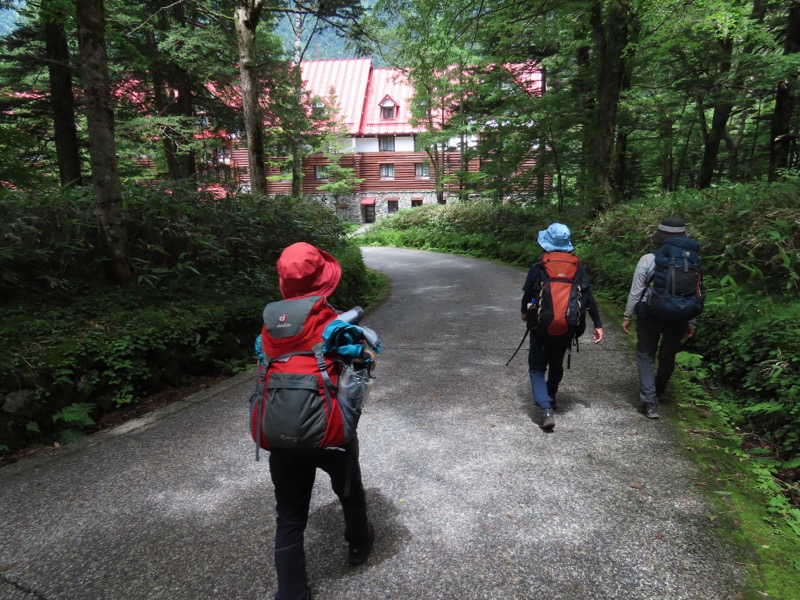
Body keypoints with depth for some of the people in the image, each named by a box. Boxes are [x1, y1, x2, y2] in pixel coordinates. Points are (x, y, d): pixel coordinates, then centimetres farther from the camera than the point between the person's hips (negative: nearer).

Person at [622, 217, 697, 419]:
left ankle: (650, 402, 2)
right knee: (668, 356, 21)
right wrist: (691, 322, 10)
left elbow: (635, 291, -10)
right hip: (677, 318, 3)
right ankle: (658, 391, 43)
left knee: (646, 356, 10)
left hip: (649, 316, -3)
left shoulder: (648, 260, -12)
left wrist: (627, 316, 0)